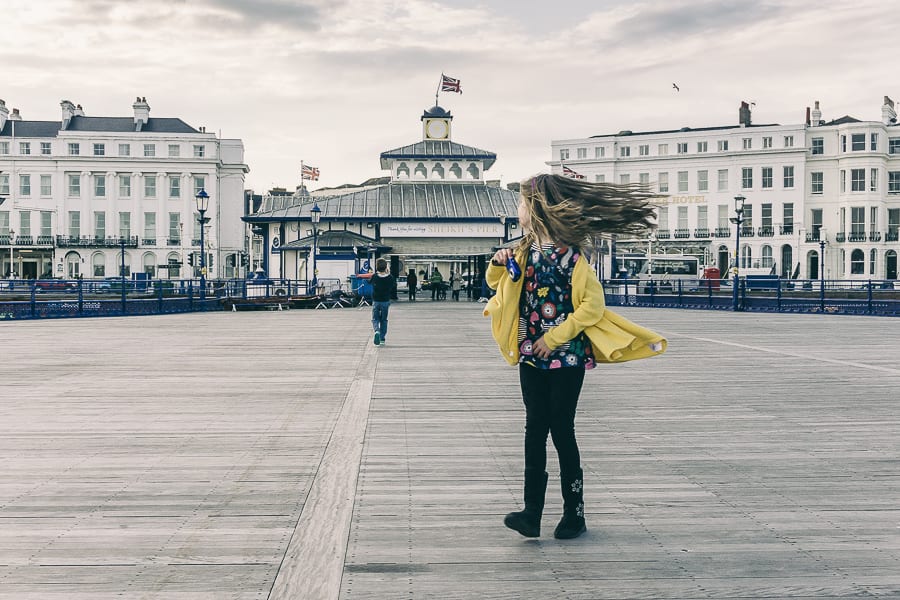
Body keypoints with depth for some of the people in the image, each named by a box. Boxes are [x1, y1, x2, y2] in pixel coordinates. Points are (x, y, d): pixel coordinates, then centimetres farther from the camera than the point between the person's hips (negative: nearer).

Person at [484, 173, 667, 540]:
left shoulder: (570, 254, -12)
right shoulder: (525, 251, 8)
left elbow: (593, 304, -16)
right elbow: (498, 284, 23)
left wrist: (555, 337, -16)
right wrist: (498, 264, 1)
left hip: (566, 357, -6)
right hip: (531, 356, 6)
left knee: (561, 431, 0)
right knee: (535, 430, 1)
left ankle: (574, 514, 12)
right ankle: (532, 513, -1)